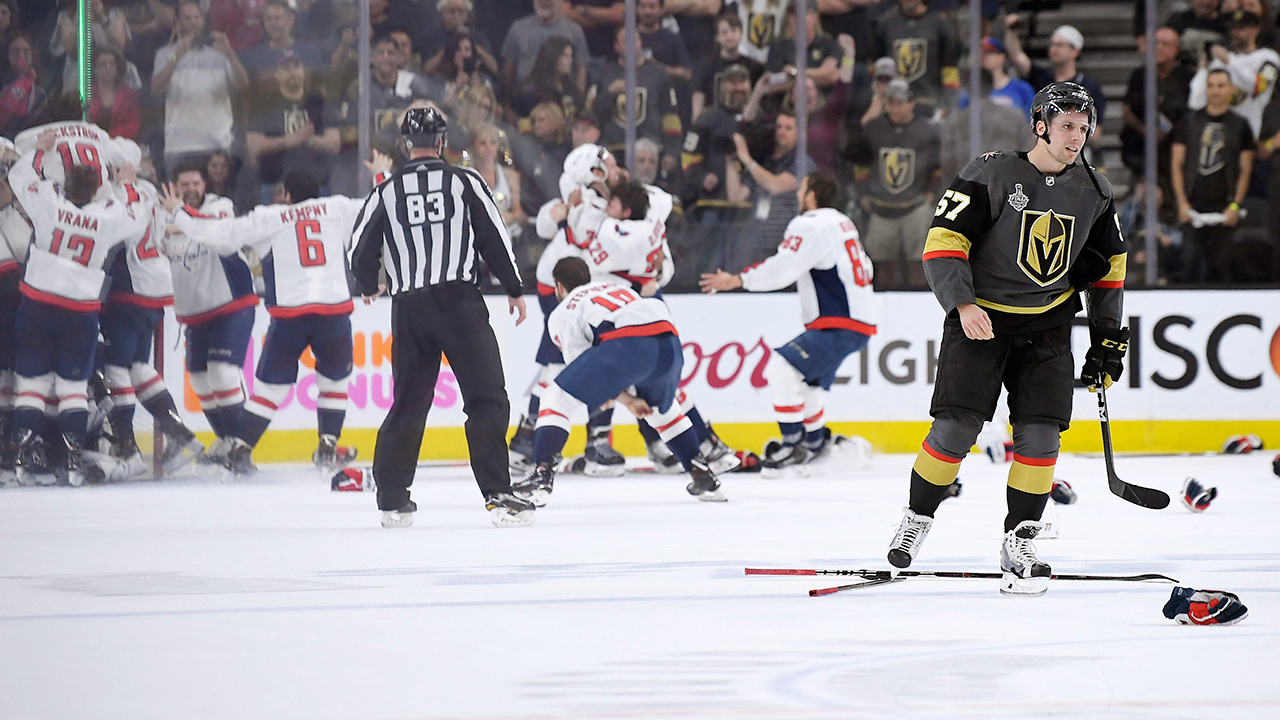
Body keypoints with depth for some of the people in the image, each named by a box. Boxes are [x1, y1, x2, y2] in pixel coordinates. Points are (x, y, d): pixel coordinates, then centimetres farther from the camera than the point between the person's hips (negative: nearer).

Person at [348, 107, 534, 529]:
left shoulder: (386, 192, 8)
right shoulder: (465, 182, 2)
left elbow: (361, 252, 12)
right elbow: (494, 238, 0)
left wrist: (369, 286, 34)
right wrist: (514, 289, 11)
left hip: (409, 308, 3)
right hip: (459, 300, -3)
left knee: (409, 402, 15)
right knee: (486, 399, -4)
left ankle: (392, 499, 16)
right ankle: (497, 497, -15)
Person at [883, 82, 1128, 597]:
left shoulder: (1094, 192, 3)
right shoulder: (991, 175, -13)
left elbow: (1109, 263, 16)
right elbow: (944, 240, -14)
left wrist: (1108, 334, 13)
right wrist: (962, 304, -25)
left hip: (1047, 324, 4)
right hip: (979, 318, -4)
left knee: (1040, 434, -8)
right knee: (956, 428, -11)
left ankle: (1019, 545, 3)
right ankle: (917, 518, 11)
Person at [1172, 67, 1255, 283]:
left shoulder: (1239, 125, 6)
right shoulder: (1190, 121, 8)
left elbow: (1245, 170, 5)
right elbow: (1176, 164, 8)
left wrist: (1235, 205, -5)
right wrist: (1182, 202, -2)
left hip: (1223, 207, 0)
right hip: (1193, 205, 0)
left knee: (1219, 263, 2)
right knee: (1191, 259, -9)